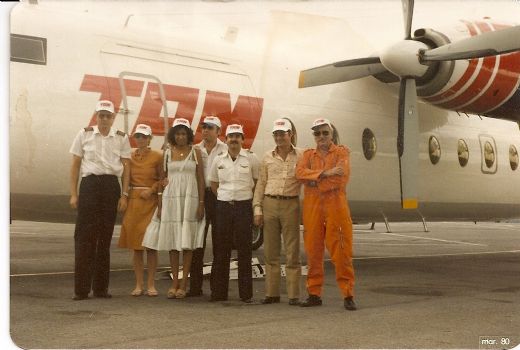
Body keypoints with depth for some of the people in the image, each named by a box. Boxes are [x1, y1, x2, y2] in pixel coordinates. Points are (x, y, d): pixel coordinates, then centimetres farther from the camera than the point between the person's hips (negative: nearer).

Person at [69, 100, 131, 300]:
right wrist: (73, 194, 0)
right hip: (89, 184, -1)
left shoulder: (121, 138, 7)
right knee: (84, 235, -5)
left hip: (111, 186, 1)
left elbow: (126, 168, 7)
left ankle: (101, 288, 13)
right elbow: (75, 165, 6)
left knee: (105, 238, 5)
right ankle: (81, 289, -1)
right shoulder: (84, 135, 5)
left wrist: (124, 195, -1)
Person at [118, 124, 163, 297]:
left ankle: (151, 285, 6)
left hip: (151, 201, -3)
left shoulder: (157, 156, 0)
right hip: (133, 201, 3)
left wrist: (151, 190, -11)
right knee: (136, 245, 4)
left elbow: (162, 179, 2)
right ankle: (139, 284, 10)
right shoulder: (129, 156, 9)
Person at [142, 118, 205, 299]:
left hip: (190, 198, -2)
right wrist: (160, 206, 6)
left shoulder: (195, 152, 3)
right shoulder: (168, 153, 9)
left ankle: (183, 284, 2)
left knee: (187, 242, -1)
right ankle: (174, 282, 9)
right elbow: (164, 179, 11)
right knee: (172, 240, 3)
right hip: (171, 198, 2)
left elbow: (201, 179, 2)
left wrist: (201, 203, -6)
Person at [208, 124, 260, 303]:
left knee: (244, 251, -1)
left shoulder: (251, 159, 0)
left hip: (244, 206, -2)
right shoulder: (219, 160, 8)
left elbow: (258, 182, 7)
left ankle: (246, 293, 5)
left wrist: (246, 196, 2)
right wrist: (224, 198, 9)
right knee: (220, 251, 4)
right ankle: (218, 292, 11)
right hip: (223, 207, 3)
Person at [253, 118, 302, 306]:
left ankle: (294, 295, 4)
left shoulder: (301, 156, 3)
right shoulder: (268, 157, 11)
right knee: (270, 252, 6)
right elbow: (261, 184, 11)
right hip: (270, 204, 3)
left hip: (291, 204, -3)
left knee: (292, 252, 0)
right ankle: (272, 293, 13)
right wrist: (257, 208, 5)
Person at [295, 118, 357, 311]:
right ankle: (314, 294, 15)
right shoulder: (308, 155, 15)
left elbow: (341, 178, -11)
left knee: (341, 252, -4)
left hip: (336, 206, -3)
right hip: (312, 207, 3)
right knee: (313, 251, 6)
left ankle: (348, 294, 1)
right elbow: (300, 173, -6)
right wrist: (325, 173, -16)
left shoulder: (342, 152, 6)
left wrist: (314, 182, -8)